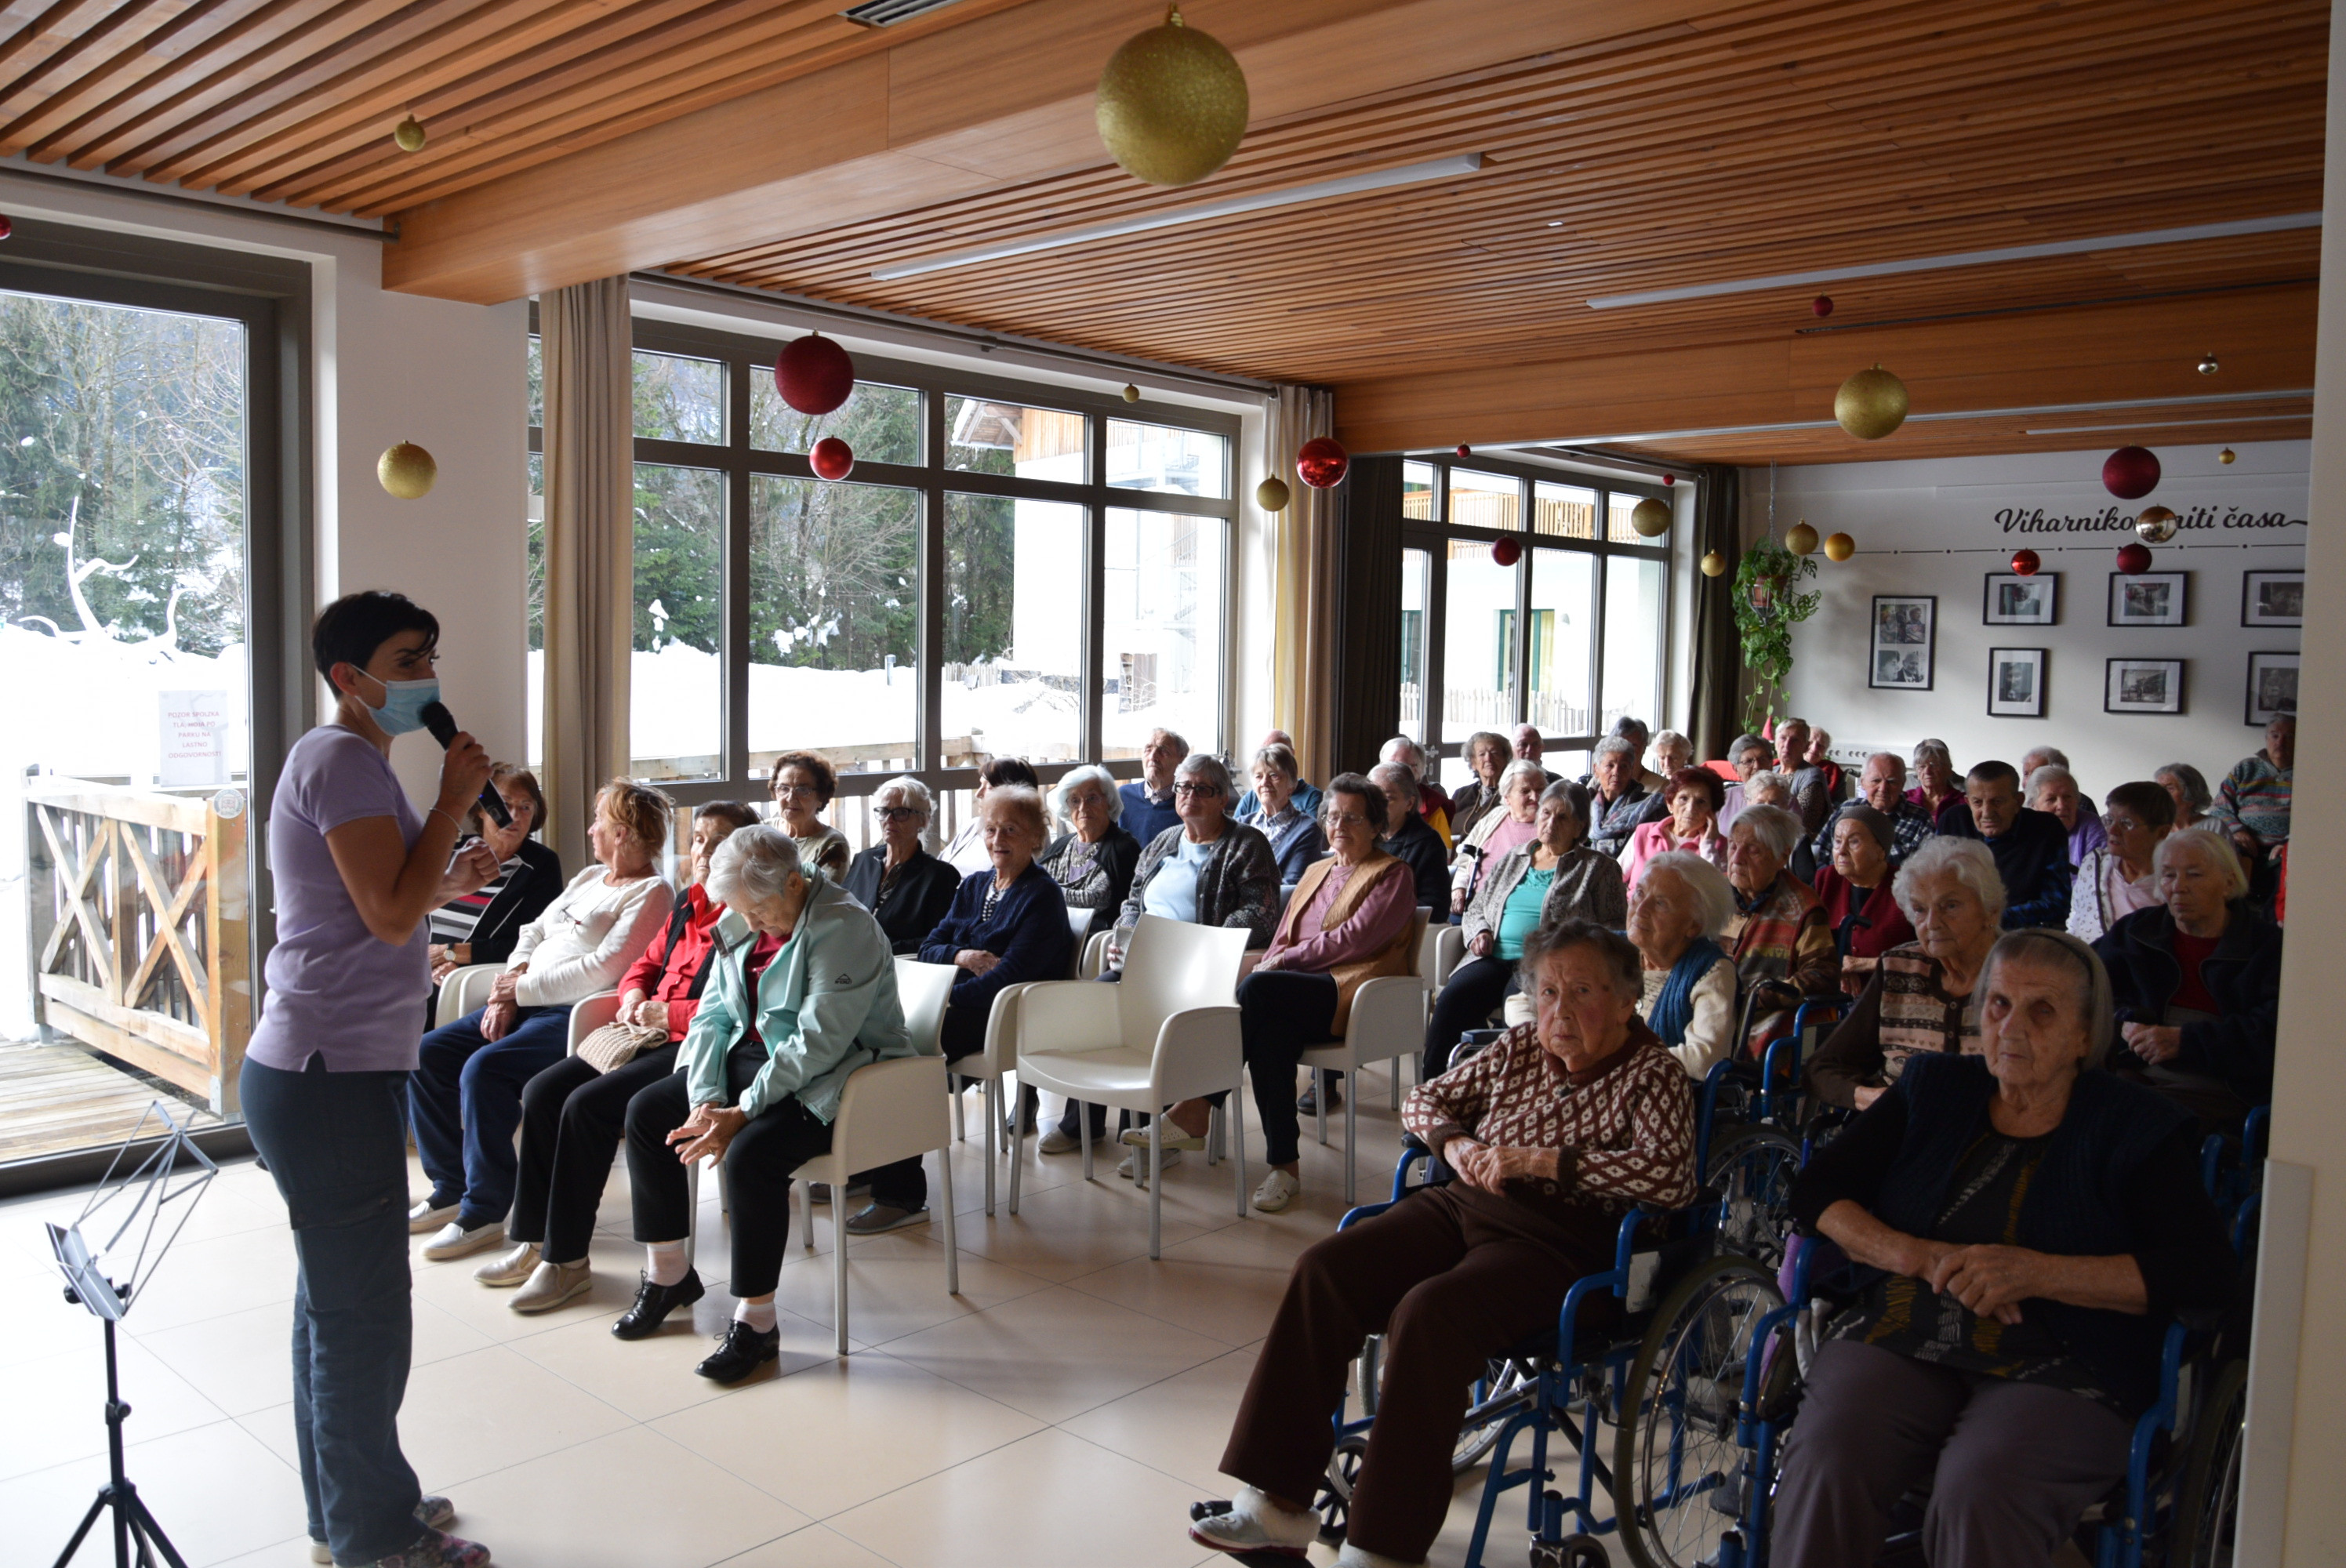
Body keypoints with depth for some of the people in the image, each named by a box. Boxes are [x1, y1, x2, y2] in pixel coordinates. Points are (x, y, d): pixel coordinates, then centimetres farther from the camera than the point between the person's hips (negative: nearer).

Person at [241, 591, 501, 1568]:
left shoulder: (352, 759, 19)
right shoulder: (343, 759, -14)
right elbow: (391, 915, -22)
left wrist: (448, 883, 10)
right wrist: (455, 800, -15)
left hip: (330, 1071, 11)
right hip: (332, 1076, -11)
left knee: (337, 1304, 19)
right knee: (365, 1314, -1)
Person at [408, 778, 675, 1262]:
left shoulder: (652, 893, -9)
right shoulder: (588, 878, 21)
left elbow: (604, 969, -19)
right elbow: (535, 931, 18)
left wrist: (524, 987, -12)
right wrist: (508, 989, 0)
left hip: (579, 1017, -10)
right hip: (525, 1003, 10)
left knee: (484, 1069, -29)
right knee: (426, 1055, -2)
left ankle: (485, 1212, -16)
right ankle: (450, 1189, 10)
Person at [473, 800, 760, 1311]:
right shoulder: (687, 906, 18)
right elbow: (647, 963, 30)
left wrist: (669, 1014, -15)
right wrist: (634, 996, 7)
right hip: (652, 1037, 10)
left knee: (588, 1105, -23)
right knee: (542, 1091, -2)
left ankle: (567, 1260, -10)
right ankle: (536, 1240, 6)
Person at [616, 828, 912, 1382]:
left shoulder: (844, 928, -21)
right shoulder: (742, 925, 5)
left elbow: (817, 1041, -27)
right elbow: (711, 1014, 3)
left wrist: (740, 1114, -27)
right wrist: (705, 1100, -13)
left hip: (828, 1083, -9)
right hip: (751, 1057, 9)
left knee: (750, 1153, -31)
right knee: (646, 1109, 1)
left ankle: (755, 1322, -16)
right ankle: (668, 1274, 15)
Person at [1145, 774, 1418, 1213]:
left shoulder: (1391, 876, 5)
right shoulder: (1316, 872, 27)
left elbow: (1354, 939, -9)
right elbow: (1282, 939, 21)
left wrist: (1282, 962, -10)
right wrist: (1269, 968, -2)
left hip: (1354, 996, -6)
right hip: (1299, 996, 6)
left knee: (1256, 989, -32)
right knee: (1271, 1031, -31)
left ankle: (1197, 1110, -28)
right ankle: (1284, 1164, -32)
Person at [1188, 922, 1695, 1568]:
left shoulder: (1653, 1074, -2)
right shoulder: (1520, 1048, 15)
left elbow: (1672, 1176, -20)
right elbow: (1424, 1100, 23)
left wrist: (1542, 1161, -19)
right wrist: (1457, 1146, -1)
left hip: (1557, 1242, -6)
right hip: (1463, 1204, 6)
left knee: (1429, 1311, -33)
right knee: (1322, 1272, -16)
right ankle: (1279, 1504, -13)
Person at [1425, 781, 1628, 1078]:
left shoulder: (1600, 868, 13)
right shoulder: (1512, 859, 26)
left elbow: (1614, 926, 4)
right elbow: (1477, 908, 29)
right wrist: (1479, 933, 6)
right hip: (1495, 958, 4)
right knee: (1451, 999, -27)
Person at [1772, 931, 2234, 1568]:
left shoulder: (2132, 1127, 6)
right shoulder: (1935, 1090, 15)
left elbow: (2206, 1272, -6)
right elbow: (1816, 1189, 11)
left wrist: (2036, 1273, -14)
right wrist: (1921, 1257, -7)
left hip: (2056, 1370, -2)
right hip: (1899, 1337, 2)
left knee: (1978, 1491, -33)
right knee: (1826, 1461, -27)